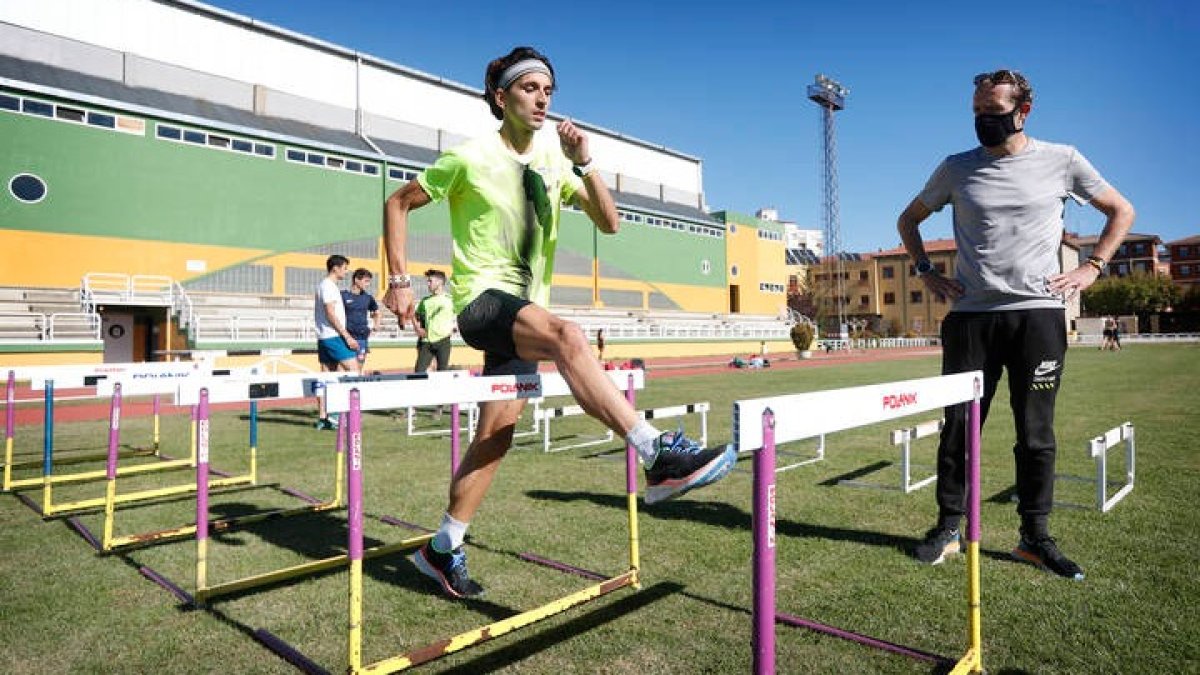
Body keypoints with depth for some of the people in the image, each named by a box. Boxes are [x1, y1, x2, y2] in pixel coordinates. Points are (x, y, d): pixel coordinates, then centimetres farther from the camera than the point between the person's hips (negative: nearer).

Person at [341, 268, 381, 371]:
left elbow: (376, 312, 25)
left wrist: (376, 325, 12)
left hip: (362, 338, 4)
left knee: (359, 369, 8)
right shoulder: (343, 295, -5)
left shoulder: (368, 298, 9)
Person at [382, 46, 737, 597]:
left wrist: (583, 163, -11)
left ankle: (443, 550, 21)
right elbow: (398, 204, 4)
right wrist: (399, 281, -4)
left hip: (526, 312, 6)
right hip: (481, 301, -6)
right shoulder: (470, 159, -6)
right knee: (566, 336, -36)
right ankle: (660, 458, -39)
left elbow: (609, 223, 2)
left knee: (496, 434, 4)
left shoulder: (554, 161, 7)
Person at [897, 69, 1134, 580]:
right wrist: (926, 271, 7)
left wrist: (1092, 268, 4)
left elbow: (1121, 211, 17)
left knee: (1036, 433, 4)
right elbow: (909, 219, 19)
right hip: (969, 315, 1)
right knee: (958, 426, 2)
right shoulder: (956, 168, 8)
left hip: (1038, 313, 0)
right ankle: (948, 528, 14)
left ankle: (1035, 537, 18)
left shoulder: (1060, 160, 7)